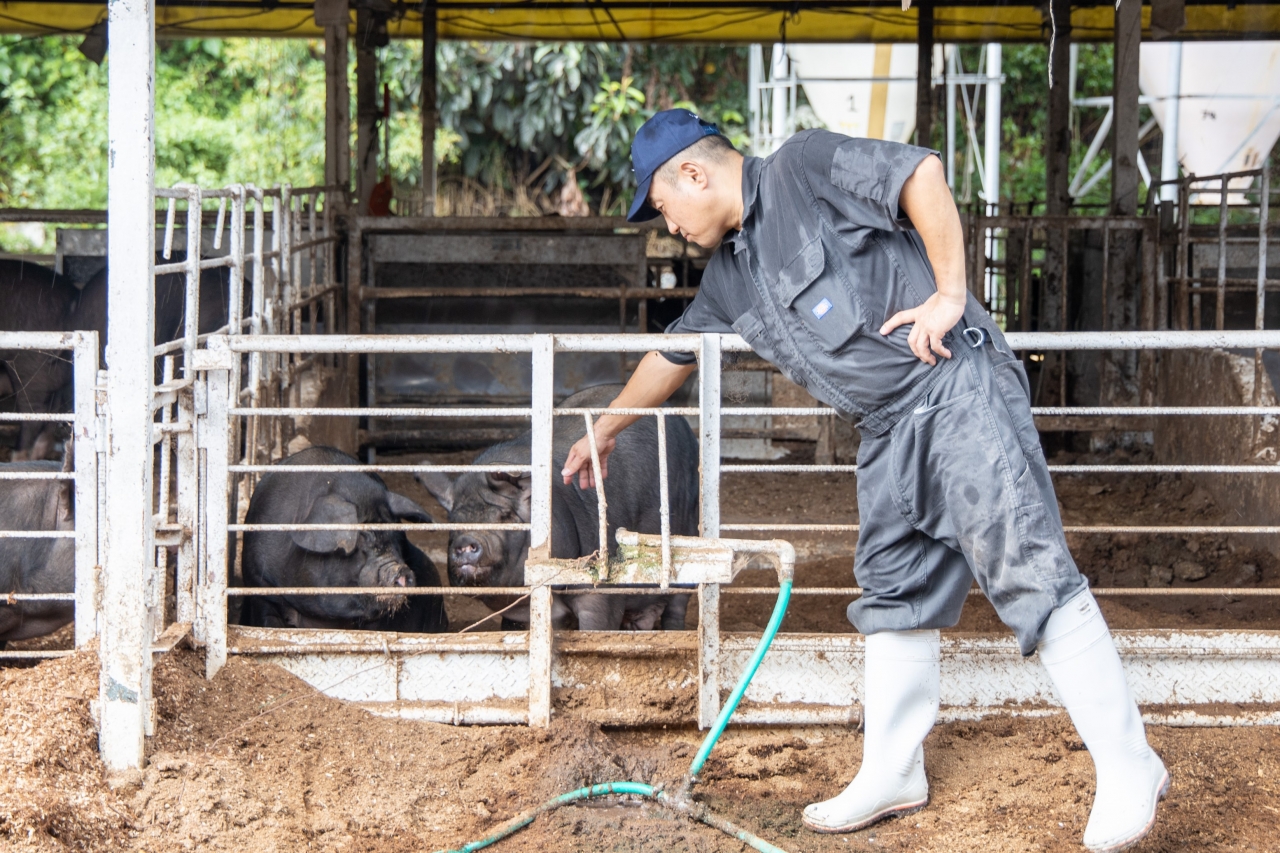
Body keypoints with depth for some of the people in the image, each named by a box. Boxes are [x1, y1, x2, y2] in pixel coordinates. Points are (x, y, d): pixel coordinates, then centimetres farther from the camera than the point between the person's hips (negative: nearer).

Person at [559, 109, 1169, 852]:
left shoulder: (804, 168, -6)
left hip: (955, 391, -9)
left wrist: (949, 294, -16)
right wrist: (607, 430, 45)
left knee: (1030, 574, -13)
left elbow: (922, 172, -15)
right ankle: (893, 775, 21)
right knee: (896, 593, 11)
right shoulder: (730, 274, 20)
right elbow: (675, 355, 35)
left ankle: (1130, 771, -12)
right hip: (889, 429, 9)